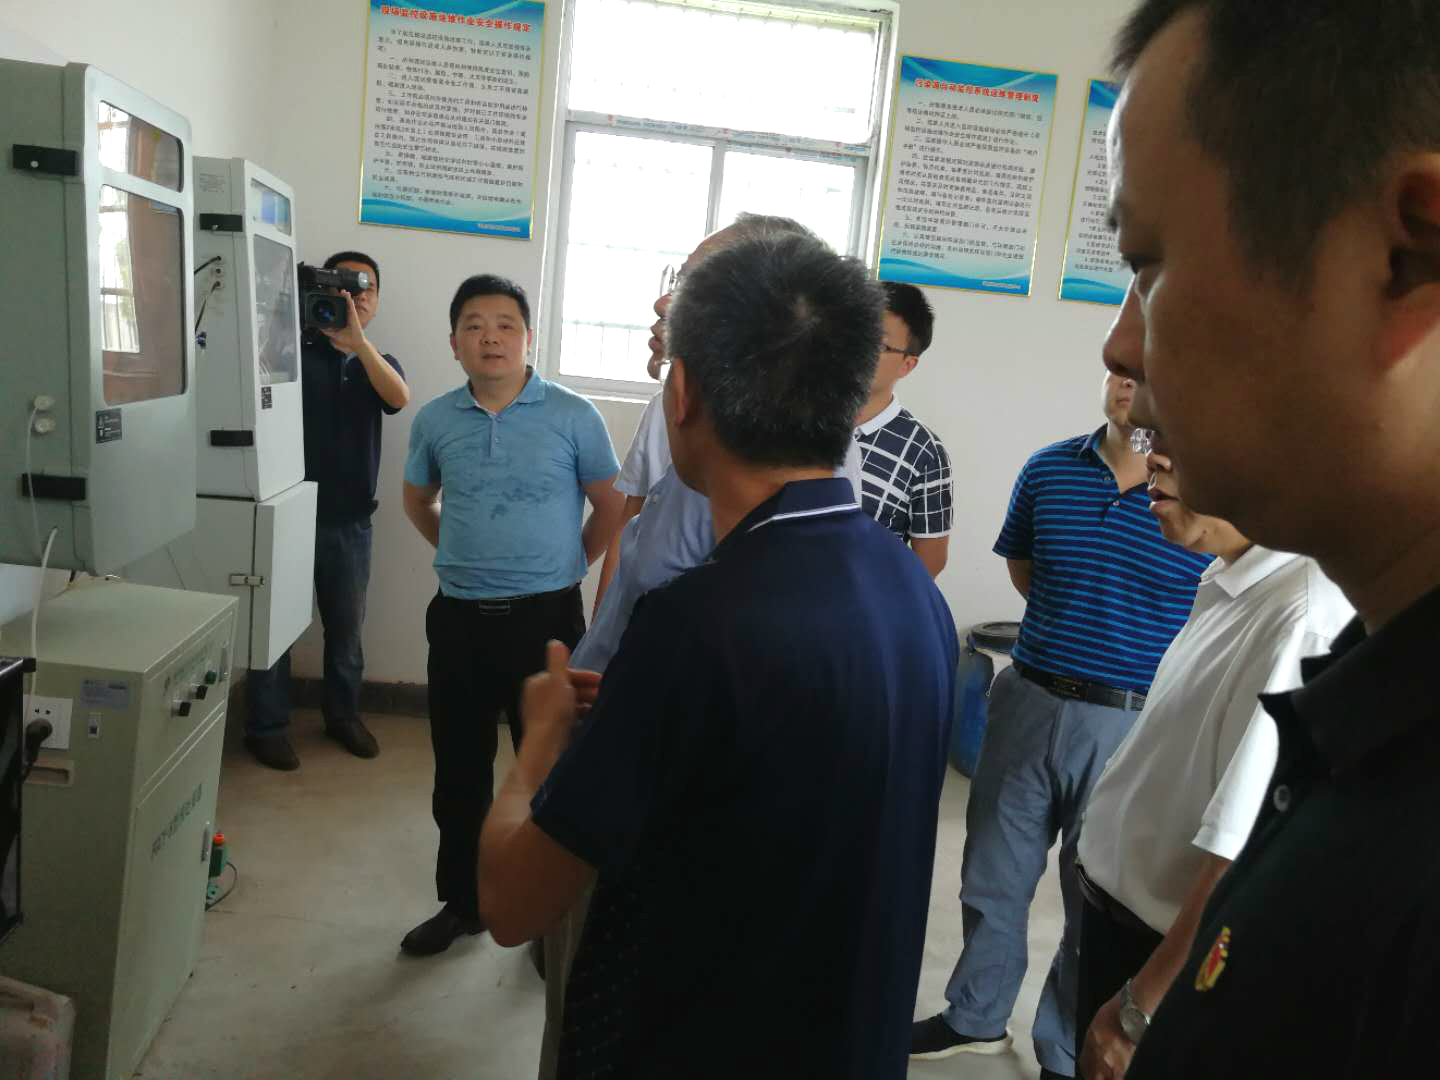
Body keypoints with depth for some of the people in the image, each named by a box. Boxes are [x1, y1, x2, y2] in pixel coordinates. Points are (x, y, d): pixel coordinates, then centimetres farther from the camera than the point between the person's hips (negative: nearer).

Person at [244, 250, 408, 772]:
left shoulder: (378, 364, 10)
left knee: (346, 627, 14)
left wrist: (355, 338, -26)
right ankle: (266, 726, 17)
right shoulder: (294, 350, 0)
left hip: (349, 521, 3)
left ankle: (343, 714, 30)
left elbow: (399, 398, -12)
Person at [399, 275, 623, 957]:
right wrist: (465, 555, 13)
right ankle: (461, 903, 34)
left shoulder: (573, 416, -7)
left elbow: (609, 508, 2)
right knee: (458, 773, 15)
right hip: (458, 618, 4)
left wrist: (564, 567, 4)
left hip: (546, 618, -3)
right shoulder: (435, 421, 3)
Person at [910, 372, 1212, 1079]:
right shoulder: (1048, 469, 0)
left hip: (1132, 726, -3)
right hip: (1027, 702, 4)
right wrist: (1078, 630, 9)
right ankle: (977, 1017, 41)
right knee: (992, 878, 18)